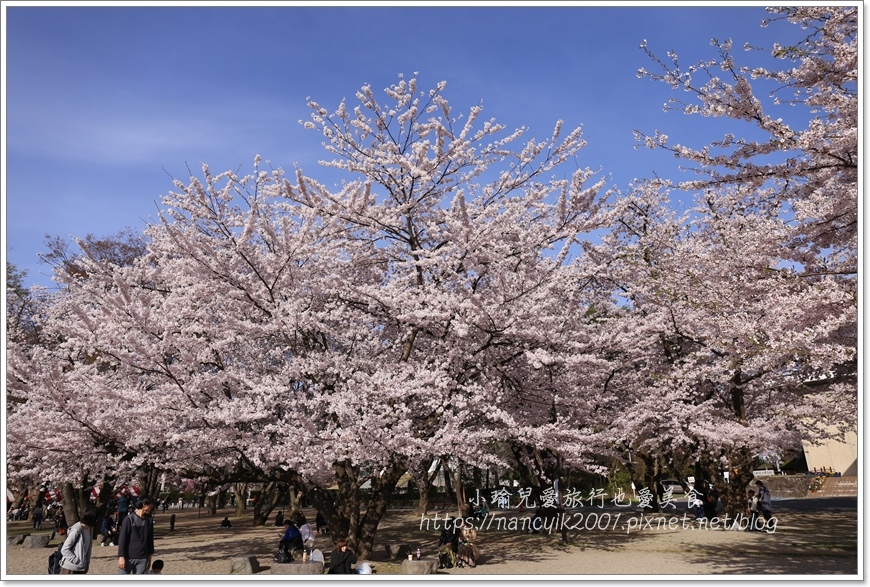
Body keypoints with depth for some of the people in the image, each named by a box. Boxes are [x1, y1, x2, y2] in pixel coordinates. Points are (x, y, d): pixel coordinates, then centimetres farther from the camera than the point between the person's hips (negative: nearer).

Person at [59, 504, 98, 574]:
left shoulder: (90, 528, 3)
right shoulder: (76, 530, -21)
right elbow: (64, 549, -19)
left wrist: (87, 563, 8)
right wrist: (76, 561, -17)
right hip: (70, 568, -8)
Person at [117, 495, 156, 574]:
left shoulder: (149, 520, 6)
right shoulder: (129, 519, -9)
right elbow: (122, 539, -9)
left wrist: (149, 557, 14)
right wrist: (121, 557, -13)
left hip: (142, 559, 4)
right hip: (128, 557, -4)